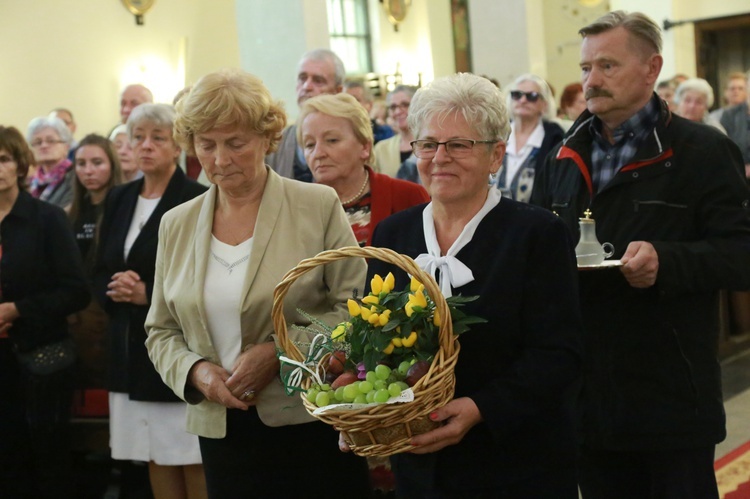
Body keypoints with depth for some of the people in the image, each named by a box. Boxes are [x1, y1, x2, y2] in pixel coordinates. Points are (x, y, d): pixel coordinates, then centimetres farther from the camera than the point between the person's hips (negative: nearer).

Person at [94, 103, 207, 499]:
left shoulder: (198, 201, -8)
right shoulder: (118, 199, 12)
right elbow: (100, 273, 14)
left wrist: (149, 294, -17)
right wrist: (115, 289, -8)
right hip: (131, 348, 6)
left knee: (193, 462, -2)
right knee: (155, 459, 10)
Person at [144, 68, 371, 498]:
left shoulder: (319, 205, -3)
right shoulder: (177, 225, 8)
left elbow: (356, 310, -6)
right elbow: (162, 331, 13)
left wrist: (280, 351, -16)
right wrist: (195, 370, -7)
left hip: (312, 427, -3)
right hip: (220, 430, 3)